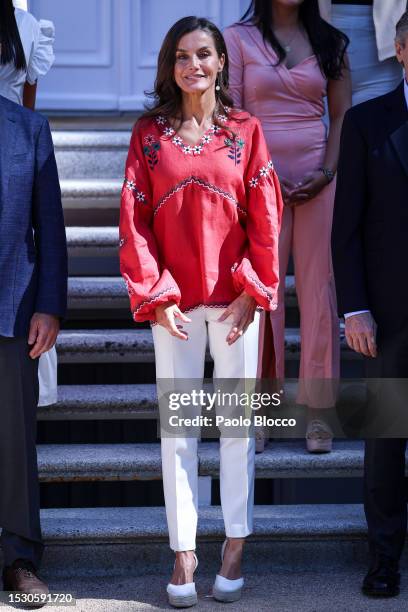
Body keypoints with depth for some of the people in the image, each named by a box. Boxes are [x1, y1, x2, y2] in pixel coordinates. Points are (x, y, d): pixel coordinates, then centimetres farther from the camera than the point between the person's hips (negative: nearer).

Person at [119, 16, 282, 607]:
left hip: (235, 295, 0)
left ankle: (236, 546, 16)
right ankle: (183, 553, 11)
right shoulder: (149, 132, 3)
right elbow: (134, 218, 1)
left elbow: (265, 215, 1)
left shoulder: (245, 130, 2)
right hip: (175, 301, 0)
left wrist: (252, 292, -6)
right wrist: (155, 296, -6)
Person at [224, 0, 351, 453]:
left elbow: (342, 113, 8)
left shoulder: (329, 42, 11)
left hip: (317, 180, 2)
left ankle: (317, 410, 8)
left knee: (319, 291, 1)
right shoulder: (239, 38, 4)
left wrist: (327, 171, -5)